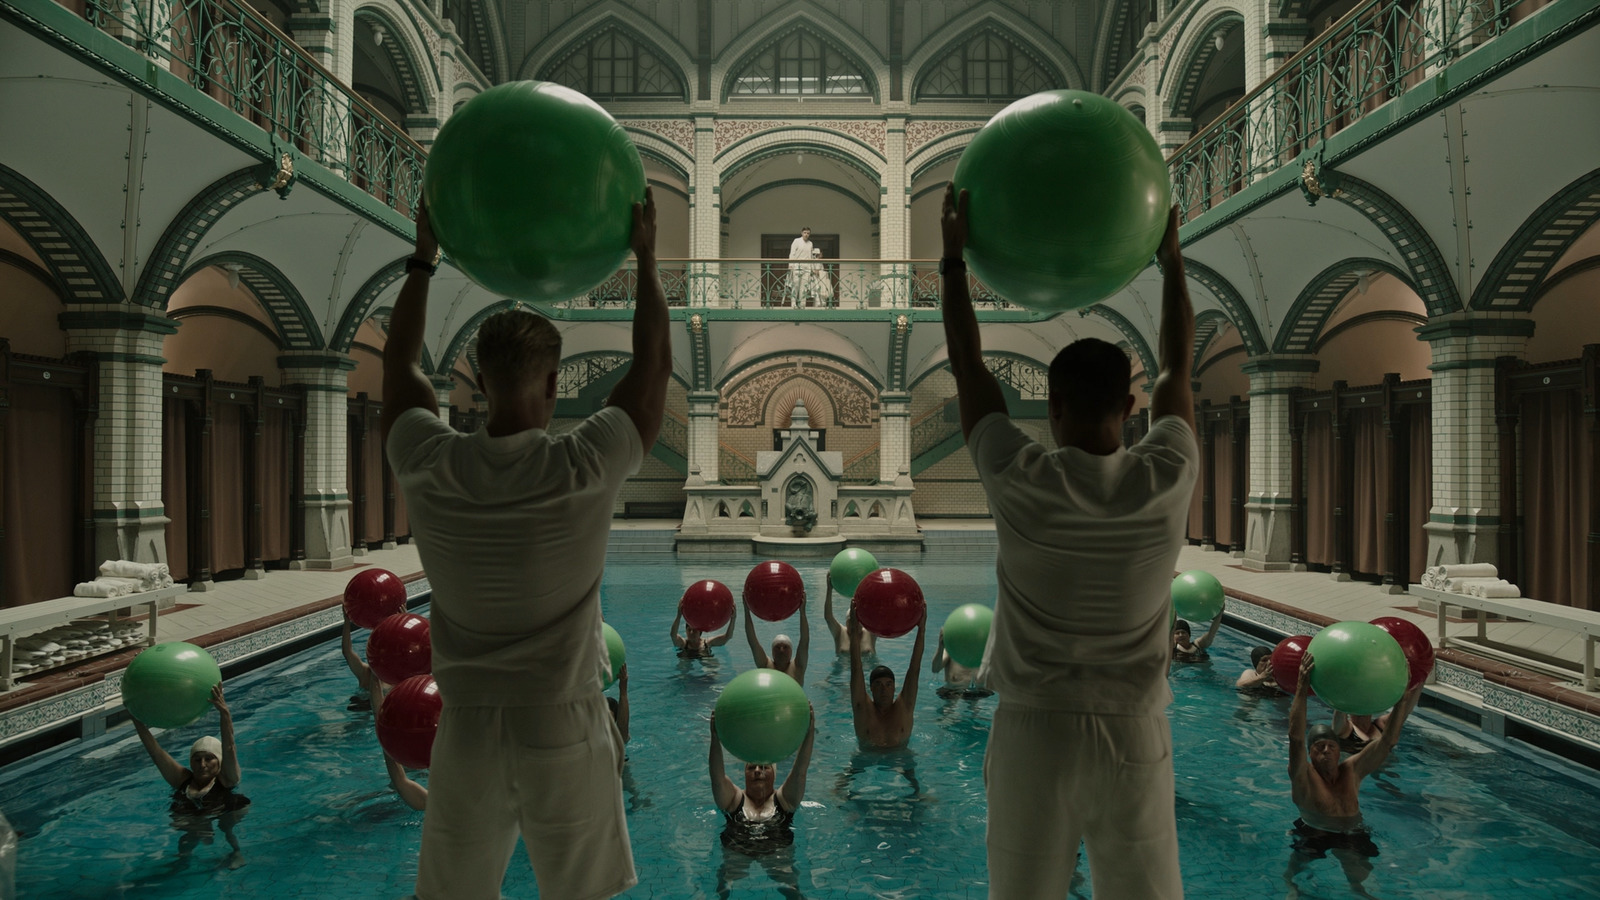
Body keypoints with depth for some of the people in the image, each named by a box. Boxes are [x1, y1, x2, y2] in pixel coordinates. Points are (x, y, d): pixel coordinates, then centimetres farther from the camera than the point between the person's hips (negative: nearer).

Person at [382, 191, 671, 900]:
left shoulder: (429, 468, -9)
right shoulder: (585, 468, -16)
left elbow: (398, 366, 11)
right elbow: (654, 364, -2)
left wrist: (423, 257, 18)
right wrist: (645, 259, 9)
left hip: (466, 732, 3)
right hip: (565, 734, -2)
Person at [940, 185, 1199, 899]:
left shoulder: (1020, 482, -12)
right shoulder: (1167, 480, -8)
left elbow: (967, 368, 0)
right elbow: (1178, 371, 8)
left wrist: (954, 258, 8)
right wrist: (1171, 259, 19)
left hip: (1032, 730, -1)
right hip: (1132, 733, 1)